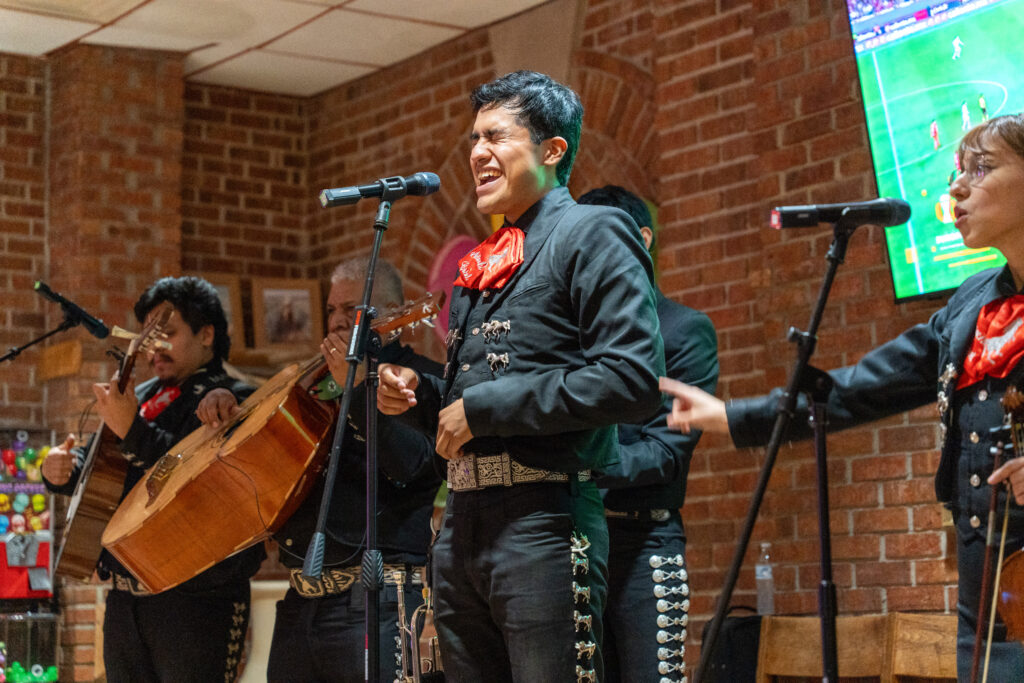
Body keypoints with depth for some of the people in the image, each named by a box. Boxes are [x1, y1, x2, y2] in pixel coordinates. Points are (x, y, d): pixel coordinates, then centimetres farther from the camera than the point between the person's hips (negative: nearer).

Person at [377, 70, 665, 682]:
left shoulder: (593, 235, -3)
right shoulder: (481, 266, 21)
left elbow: (634, 379, -18)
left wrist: (483, 407, -14)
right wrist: (422, 396, 6)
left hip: (544, 522, -8)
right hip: (462, 526, 8)